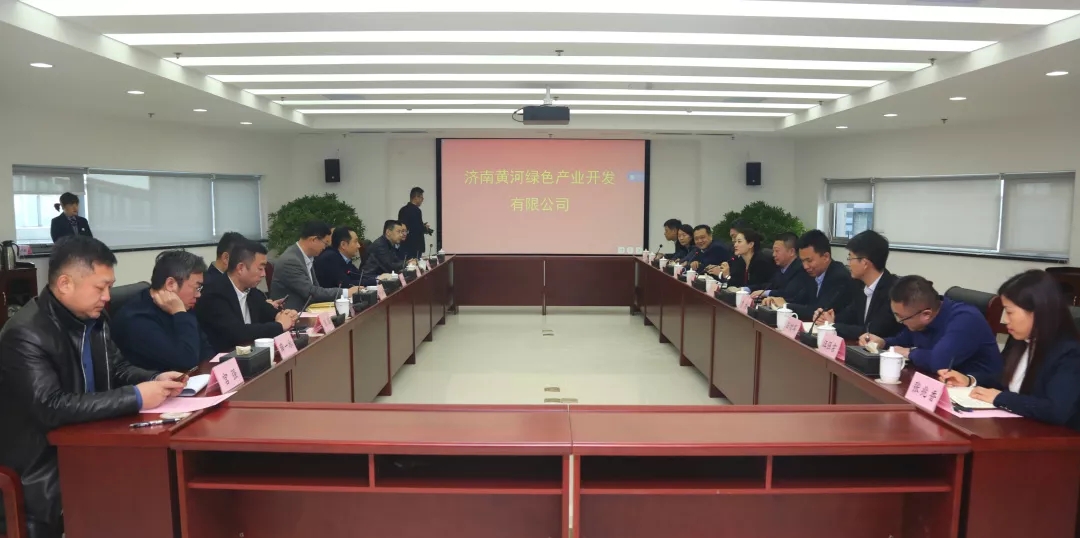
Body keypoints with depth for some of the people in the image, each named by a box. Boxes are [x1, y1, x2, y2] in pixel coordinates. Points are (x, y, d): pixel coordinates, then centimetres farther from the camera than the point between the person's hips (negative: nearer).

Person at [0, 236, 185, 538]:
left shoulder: (92, 318, 3)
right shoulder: (26, 335, -20)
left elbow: (118, 368, 14)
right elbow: (50, 409, -29)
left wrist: (155, 380, -7)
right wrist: (136, 398, -29)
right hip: (45, 472, -7)